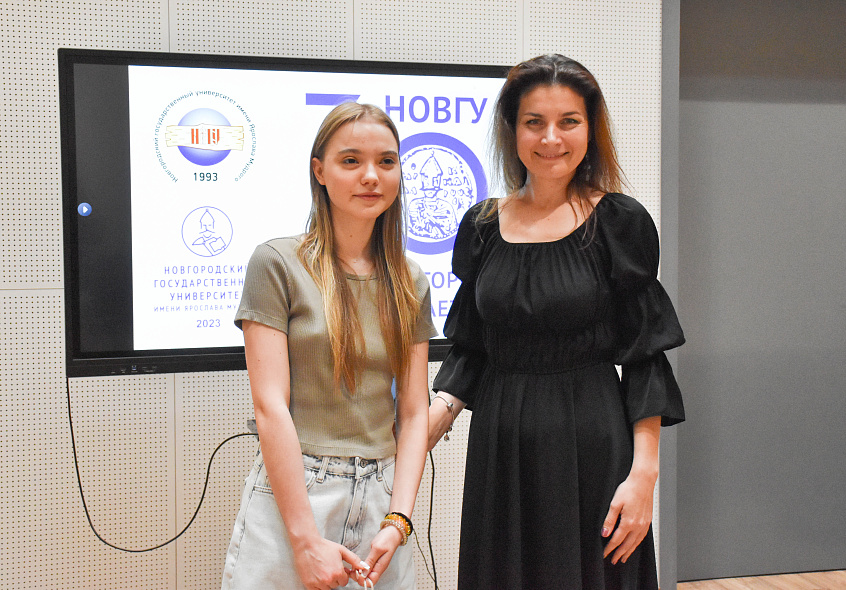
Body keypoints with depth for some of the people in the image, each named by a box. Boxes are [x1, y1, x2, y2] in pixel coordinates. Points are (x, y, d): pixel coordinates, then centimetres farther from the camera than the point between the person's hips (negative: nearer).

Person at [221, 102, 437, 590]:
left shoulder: (411, 284, 8)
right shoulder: (278, 265, -5)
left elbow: (414, 412, 5)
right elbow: (271, 407, -11)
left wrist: (397, 523, -7)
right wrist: (306, 539, -14)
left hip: (381, 500, 4)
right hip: (291, 494, -4)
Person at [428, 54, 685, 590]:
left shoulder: (620, 222, -5)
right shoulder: (482, 226, 4)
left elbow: (646, 359, -6)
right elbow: (469, 350, 10)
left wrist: (644, 473, -13)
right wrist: (432, 420, -7)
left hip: (591, 447, -3)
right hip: (499, 450, 3)